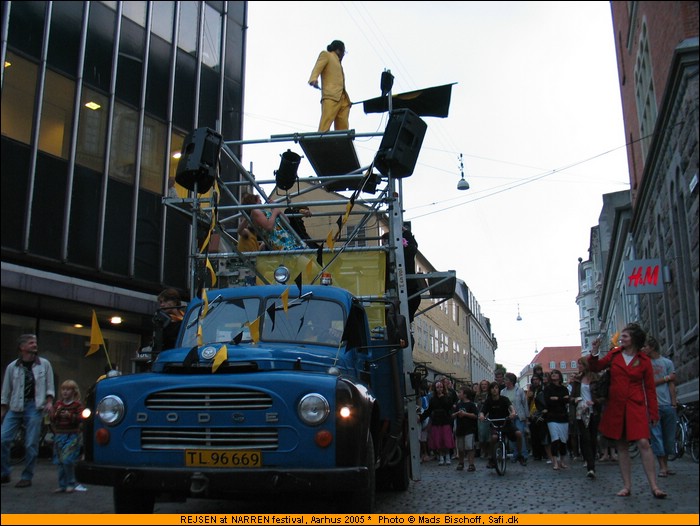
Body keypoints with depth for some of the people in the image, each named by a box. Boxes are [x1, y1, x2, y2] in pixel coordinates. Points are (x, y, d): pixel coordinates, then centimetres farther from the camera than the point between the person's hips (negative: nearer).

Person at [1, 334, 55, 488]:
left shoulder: (44, 364, 6)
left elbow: (49, 386, 8)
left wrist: (49, 402, -6)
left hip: (34, 407, -1)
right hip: (15, 408, 2)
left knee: (31, 444, -2)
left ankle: (27, 477, 9)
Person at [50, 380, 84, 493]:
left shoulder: (77, 405, -1)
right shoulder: (58, 404, 12)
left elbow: (80, 419, -9)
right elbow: (52, 419, 7)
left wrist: (70, 415, -23)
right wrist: (56, 413, -12)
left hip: (72, 436, -5)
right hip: (59, 436, 5)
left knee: (67, 460, -13)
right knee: (60, 462, 7)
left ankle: (71, 484, 0)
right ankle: (62, 485, 16)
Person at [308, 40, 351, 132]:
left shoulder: (338, 62, 34)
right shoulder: (325, 54, 17)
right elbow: (317, 68, -3)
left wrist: (347, 98, 11)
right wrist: (313, 79, -23)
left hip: (343, 99, 7)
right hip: (331, 96, -7)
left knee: (343, 128, -7)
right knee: (324, 127, -20)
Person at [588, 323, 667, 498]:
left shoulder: (644, 360, 1)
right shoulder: (614, 356, 6)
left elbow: (650, 388, 2)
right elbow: (595, 368, 11)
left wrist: (653, 412, 0)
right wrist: (595, 352, -6)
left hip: (636, 406, -3)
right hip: (615, 406, 3)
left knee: (643, 443, -14)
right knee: (621, 446, 6)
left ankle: (654, 487, -8)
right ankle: (626, 486, 12)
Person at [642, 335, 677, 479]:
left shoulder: (667, 362, 7)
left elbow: (672, 384, 4)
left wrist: (674, 402, -4)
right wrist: (667, 378, -2)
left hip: (668, 405, 1)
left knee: (669, 437, 6)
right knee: (656, 436, -3)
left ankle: (666, 464, 19)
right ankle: (662, 467, 3)